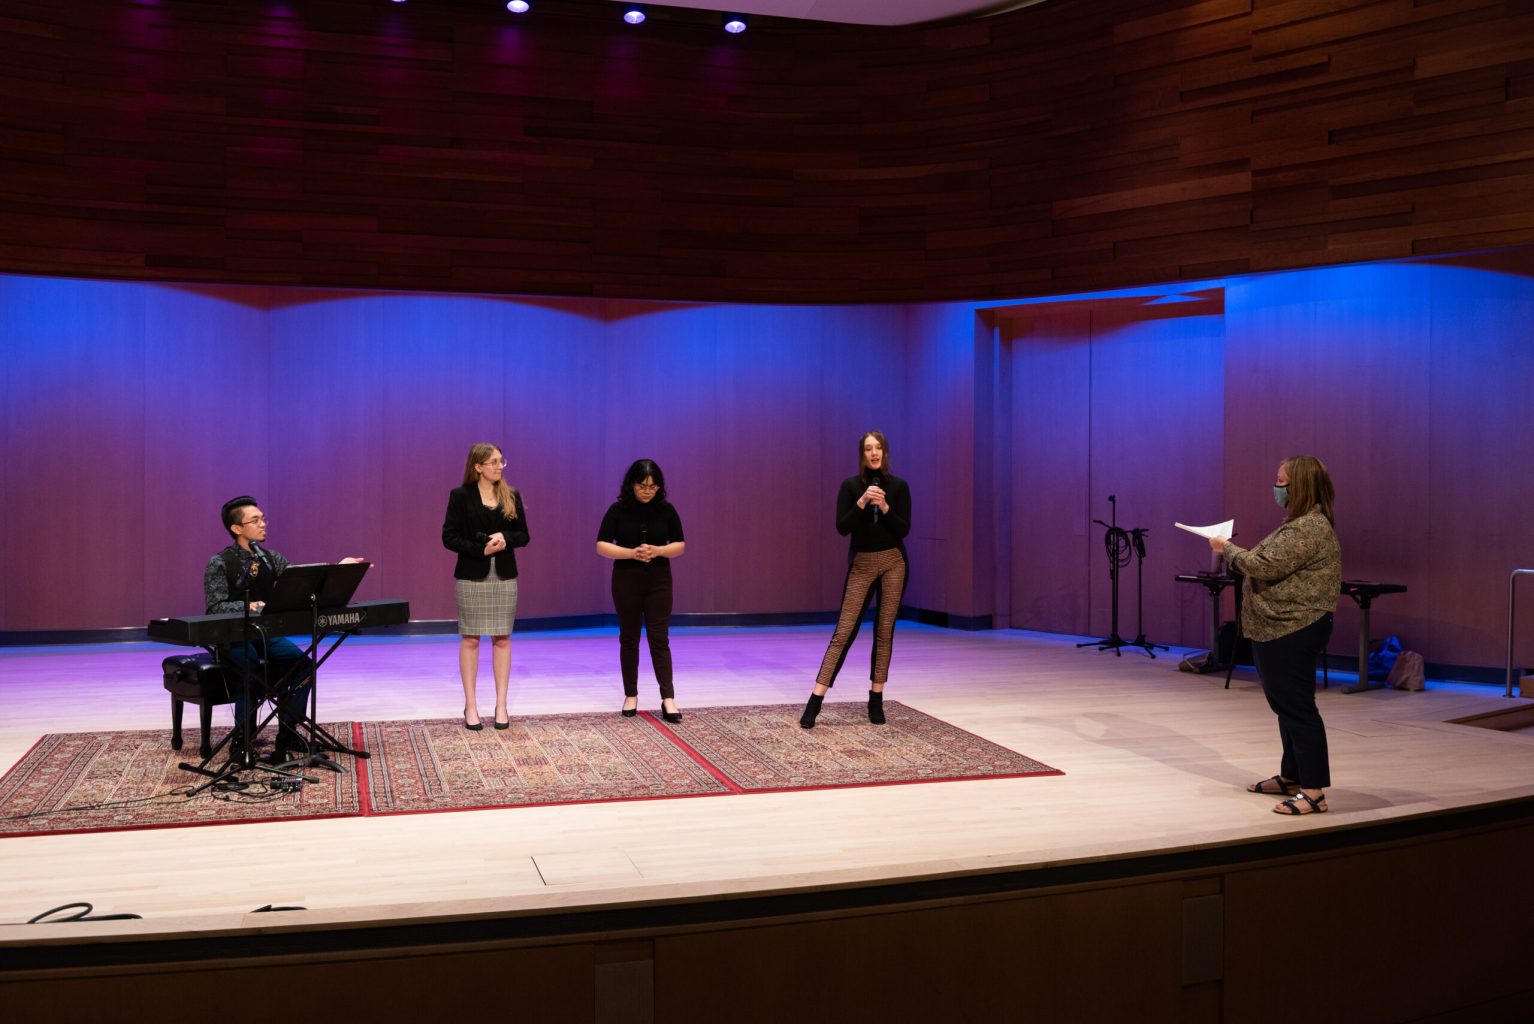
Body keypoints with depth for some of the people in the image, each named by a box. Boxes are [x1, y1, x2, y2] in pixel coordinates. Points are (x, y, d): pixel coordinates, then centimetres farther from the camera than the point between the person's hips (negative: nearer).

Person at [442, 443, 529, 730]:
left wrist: (505, 539, -14)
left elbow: (523, 535, 7)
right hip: (471, 576, -3)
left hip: (504, 576, 3)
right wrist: (481, 549, -17)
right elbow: (449, 537, -6)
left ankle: (501, 704, 10)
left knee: (502, 639, 3)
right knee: (470, 639, 1)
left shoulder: (511, 495, 6)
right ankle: (470, 706, 8)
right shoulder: (461, 496, -3)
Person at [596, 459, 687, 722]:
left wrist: (657, 550, -17)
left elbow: (680, 545, 2)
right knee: (629, 638, 8)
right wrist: (631, 553, -20)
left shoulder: (666, 509, -2)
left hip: (659, 581, 0)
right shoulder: (618, 510, -5)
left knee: (659, 638, -4)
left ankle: (668, 699, -6)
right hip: (626, 580, 0)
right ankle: (631, 695, 19)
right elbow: (601, 545, -6)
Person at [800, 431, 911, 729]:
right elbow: (841, 528, -10)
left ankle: (876, 700, 11)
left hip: (893, 562, 1)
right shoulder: (850, 486, -2)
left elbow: (904, 529, -5)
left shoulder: (898, 486, 0)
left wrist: (884, 506, -18)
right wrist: (862, 502, -21)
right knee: (843, 631, -7)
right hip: (861, 563, -1)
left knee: (884, 631, 3)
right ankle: (815, 700, -8)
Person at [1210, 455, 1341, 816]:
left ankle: (1313, 791, -5)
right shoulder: (1299, 524, 17)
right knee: (1285, 705, 18)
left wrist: (1227, 548, -8)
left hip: (1292, 632, -11)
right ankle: (1291, 777, 29)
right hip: (1276, 630, 11)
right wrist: (1232, 551, 8)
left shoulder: (1310, 528, -18)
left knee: (1297, 708, -9)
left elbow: (1265, 566, -22)